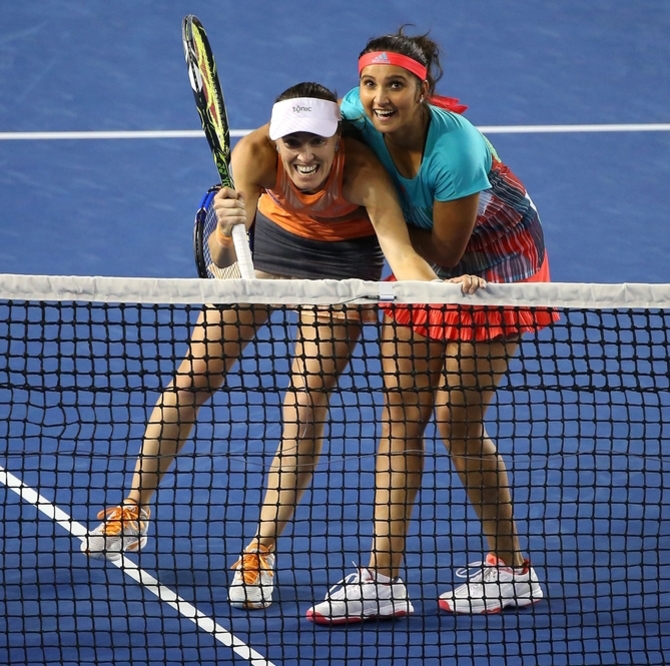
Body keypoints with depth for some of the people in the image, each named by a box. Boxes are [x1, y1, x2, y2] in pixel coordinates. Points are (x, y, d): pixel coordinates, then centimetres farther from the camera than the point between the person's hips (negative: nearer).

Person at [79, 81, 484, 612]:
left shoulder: (363, 171, -39)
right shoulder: (255, 155, -35)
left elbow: (401, 254, -46)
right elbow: (223, 262, -38)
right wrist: (226, 232, -61)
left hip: (343, 255, -2)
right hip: (270, 232, 2)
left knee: (306, 407, -8)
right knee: (194, 377, 6)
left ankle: (262, 551, 6)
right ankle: (136, 510, 24)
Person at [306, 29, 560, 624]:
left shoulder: (455, 149, -36)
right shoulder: (357, 115, -20)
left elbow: (446, 252, -23)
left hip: (494, 261, -6)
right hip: (424, 259, 6)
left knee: (456, 421, -5)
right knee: (401, 414, 0)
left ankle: (510, 571, 14)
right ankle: (383, 580, 1)